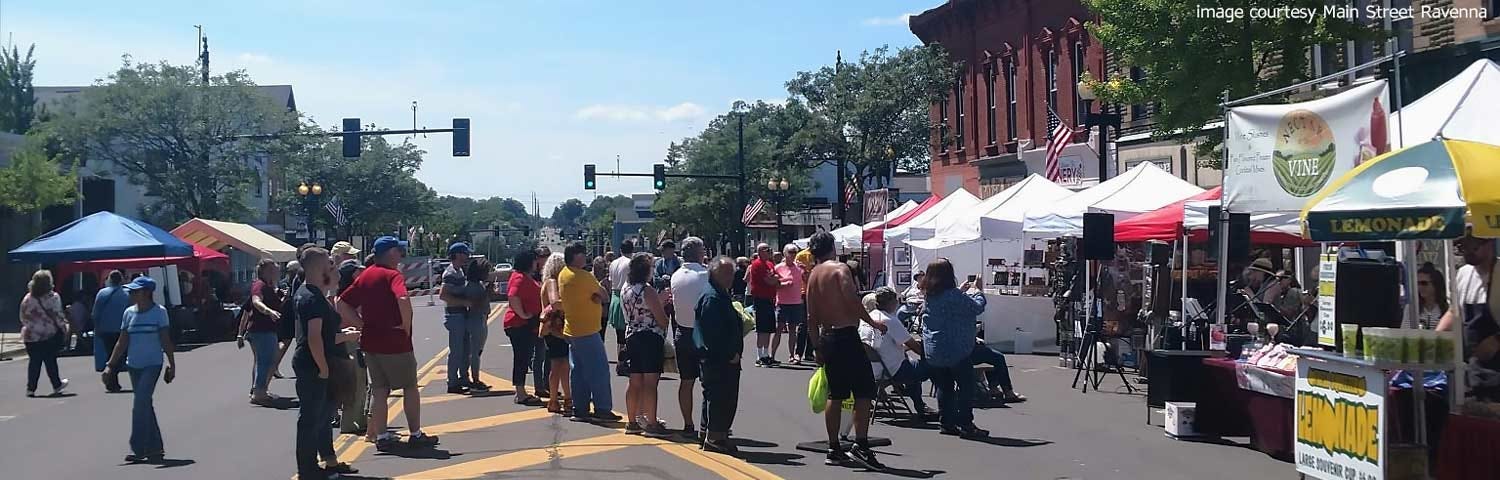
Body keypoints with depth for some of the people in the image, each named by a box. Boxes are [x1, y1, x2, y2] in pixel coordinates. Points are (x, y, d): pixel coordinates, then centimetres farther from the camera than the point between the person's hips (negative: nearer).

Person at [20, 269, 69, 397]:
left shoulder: (27, 299, 4)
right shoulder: (53, 297, -9)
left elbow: (23, 318, 9)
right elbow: (58, 316, -9)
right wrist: (64, 328, 3)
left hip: (30, 335, 3)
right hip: (50, 335, -3)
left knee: (34, 362, 7)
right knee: (50, 360, 7)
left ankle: (31, 388, 2)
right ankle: (56, 386, 17)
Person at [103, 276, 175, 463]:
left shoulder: (159, 312, -5)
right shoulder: (129, 313, 7)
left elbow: (166, 341, -3)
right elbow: (122, 342, 10)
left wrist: (172, 365, -5)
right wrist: (110, 365, 6)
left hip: (152, 365, -5)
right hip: (134, 365, 5)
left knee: (140, 405, -15)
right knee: (145, 406, 9)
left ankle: (138, 450, -13)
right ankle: (156, 448, 18)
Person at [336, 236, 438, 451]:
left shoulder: (365, 276, 9)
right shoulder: (393, 275, -14)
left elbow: (342, 304, 11)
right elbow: (403, 300, -33)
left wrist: (362, 324, 6)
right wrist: (406, 326, -19)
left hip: (370, 342, 7)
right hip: (394, 343, -7)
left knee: (378, 390, 11)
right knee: (410, 387, 8)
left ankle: (380, 436, 11)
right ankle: (415, 434, 14)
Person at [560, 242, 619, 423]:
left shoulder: (563, 275, 8)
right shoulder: (583, 277, -18)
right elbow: (605, 296, -10)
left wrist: (594, 297, -7)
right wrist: (598, 294, 7)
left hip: (572, 331, 9)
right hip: (587, 331, -9)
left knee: (578, 372, 11)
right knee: (599, 370, -4)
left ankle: (580, 410, 13)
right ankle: (602, 410, -3)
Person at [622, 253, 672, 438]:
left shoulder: (626, 289, 10)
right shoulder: (648, 290, -14)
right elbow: (662, 319, -13)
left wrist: (660, 299, 15)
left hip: (631, 337, 8)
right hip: (651, 338, -8)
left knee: (635, 382, 12)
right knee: (650, 383, -6)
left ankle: (632, 422, 17)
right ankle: (651, 424, -5)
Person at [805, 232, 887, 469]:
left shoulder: (813, 276, 14)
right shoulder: (840, 269, -7)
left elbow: (811, 317, 15)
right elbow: (852, 301, -19)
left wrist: (817, 346, 20)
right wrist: (872, 322, -8)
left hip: (826, 336, 8)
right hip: (846, 335, -8)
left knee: (836, 394, 12)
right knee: (864, 391, -4)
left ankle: (834, 450, 13)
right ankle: (860, 446, -11)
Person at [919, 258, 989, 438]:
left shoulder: (929, 297, 4)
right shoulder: (953, 296, -20)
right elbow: (978, 307, -13)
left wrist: (961, 290, 23)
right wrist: (976, 290, 4)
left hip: (932, 351, 7)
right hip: (956, 349, -7)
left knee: (944, 387, 15)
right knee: (965, 386, 2)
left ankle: (947, 422, 16)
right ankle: (965, 424, 1)